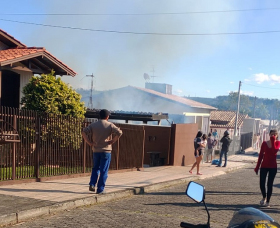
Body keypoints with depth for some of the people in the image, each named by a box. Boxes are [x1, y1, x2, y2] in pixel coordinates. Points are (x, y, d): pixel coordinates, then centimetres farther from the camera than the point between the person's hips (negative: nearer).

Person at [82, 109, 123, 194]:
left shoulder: (93, 125, 4)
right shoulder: (110, 125, -4)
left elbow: (84, 132, -7)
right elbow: (119, 132, -17)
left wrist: (89, 142, -4)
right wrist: (113, 141, -8)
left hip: (96, 150, 3)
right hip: (106, 150, -3)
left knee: (95, 168, 20)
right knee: (103, 171, 4)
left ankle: (92, 184, 5)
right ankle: (100, 189, 5)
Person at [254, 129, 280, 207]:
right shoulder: (264, 143, 2)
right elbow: (261, 155, 5)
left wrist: (273, 141, -20)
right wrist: (257, 167, 4)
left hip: (273, 167, -1)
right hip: (264, 166, 1)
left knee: (270, 184, 0)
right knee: (261, 184, 0)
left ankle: (267, 201, 11)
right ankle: (264, 197, 27)